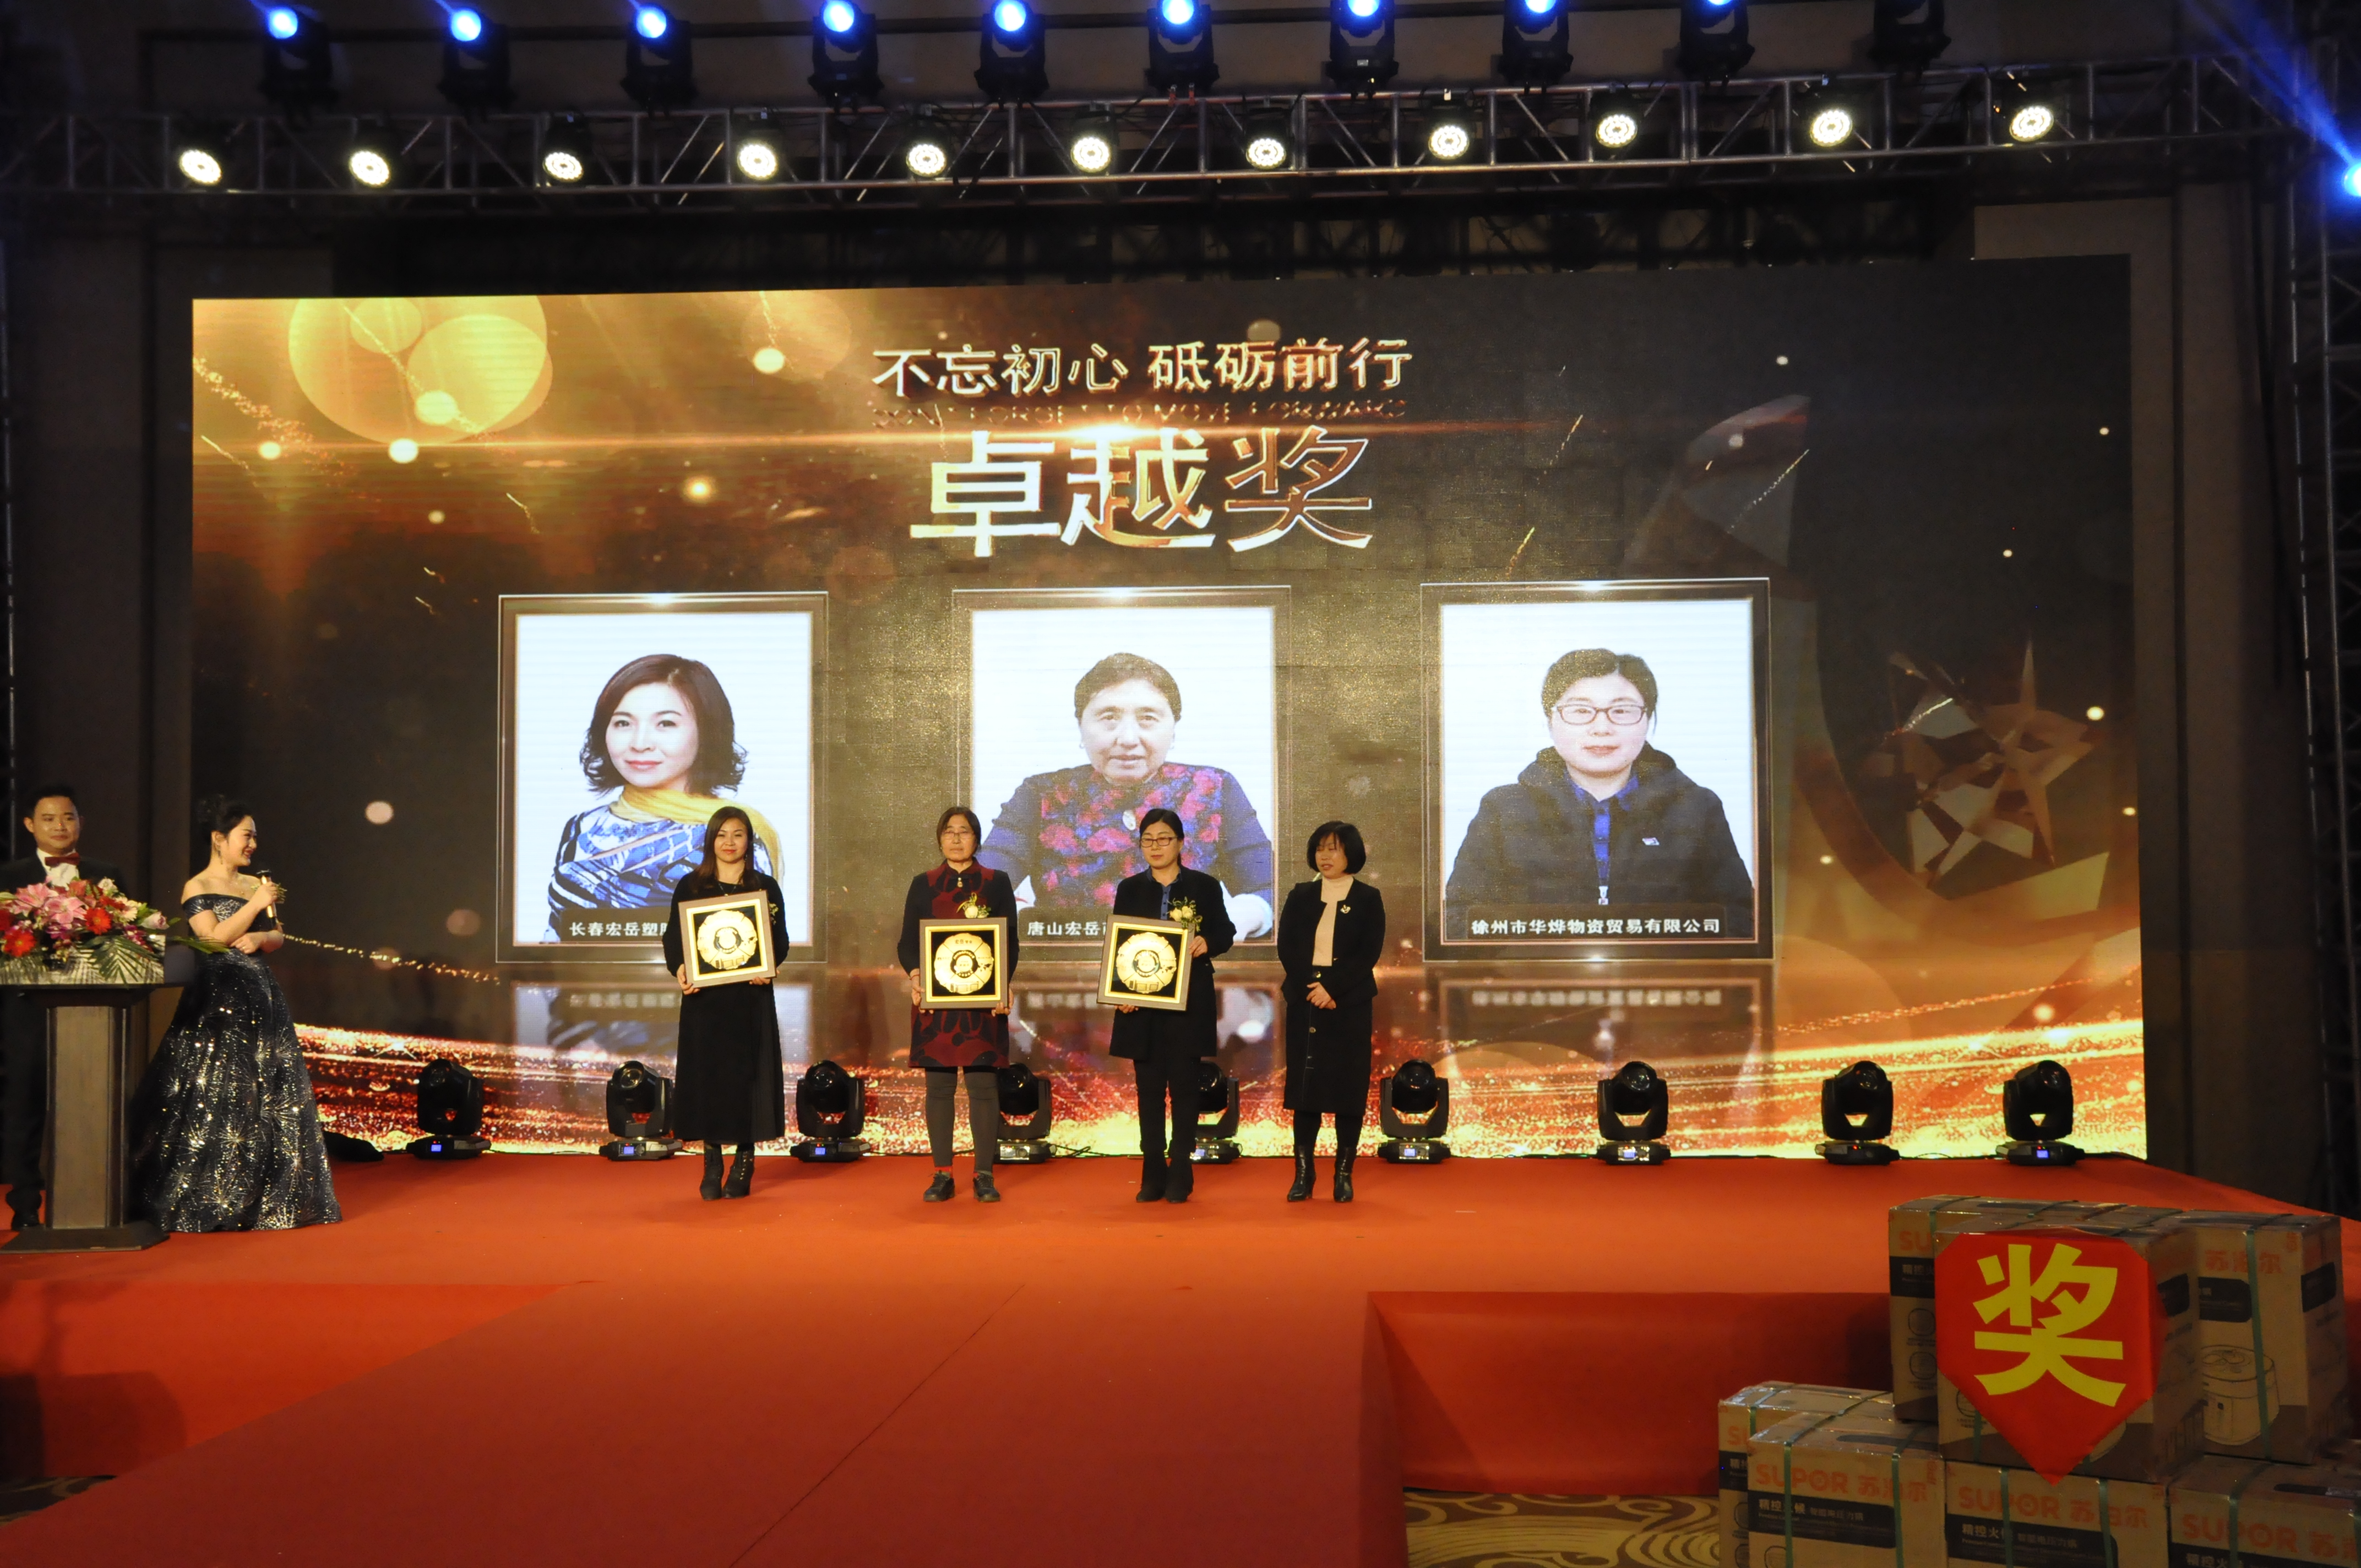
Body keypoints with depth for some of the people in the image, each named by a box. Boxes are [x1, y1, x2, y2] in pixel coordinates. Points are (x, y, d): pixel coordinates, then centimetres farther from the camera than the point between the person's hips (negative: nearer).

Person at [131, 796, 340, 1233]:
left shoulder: (256, 885, 15)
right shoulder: (196, 888, -2)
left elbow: (277, 937, 16)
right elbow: (214, 937, -13)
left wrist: (259, 939, -6)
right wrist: (256, 905, -15)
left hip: (261, 999, 6)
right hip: (217, 1000, -6)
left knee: (272, 1095, 4)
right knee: (215, 1096, -6)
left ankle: (267, 1198, 12)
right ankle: (208, 1203, 0)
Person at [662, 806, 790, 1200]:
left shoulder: (766, 887, 6)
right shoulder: (690, 886, 7)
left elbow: (780, 941, 3)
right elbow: (672, 937, 4)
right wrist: (679, 969, -15)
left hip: (751, 996, -1)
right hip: (703, 996, 1)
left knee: (746, 1074, 0)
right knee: (706, 1074, 1)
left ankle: (744, 1163, 7)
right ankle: (712, 1164, 9)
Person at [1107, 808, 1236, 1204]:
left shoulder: (1204, 886, 3)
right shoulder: (1129, 889, 8)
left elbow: (1225, 933, 6)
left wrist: (1207, 943, -16)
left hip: (1189, 1003, -2)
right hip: (1142, 1002, 2)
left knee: (1183, 1086, 1)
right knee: (1149, 1086, 5)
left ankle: (1180, 1174, 7)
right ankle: (1152, 1175, 10)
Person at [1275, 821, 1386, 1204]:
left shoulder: (1368, 899, 2)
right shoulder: (1300, 896, 10)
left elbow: (1369, 953, -6)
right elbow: (1286, 947, 2)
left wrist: (1332, 989, -16)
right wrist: (1311, 988, -12)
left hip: (1349, 1003, -2)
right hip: (1305, 1001, 2)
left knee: (1349, 1087, 0)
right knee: (1305, 1085, 1)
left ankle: (1344, 1175, 7)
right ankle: (1303, 1174, 6)